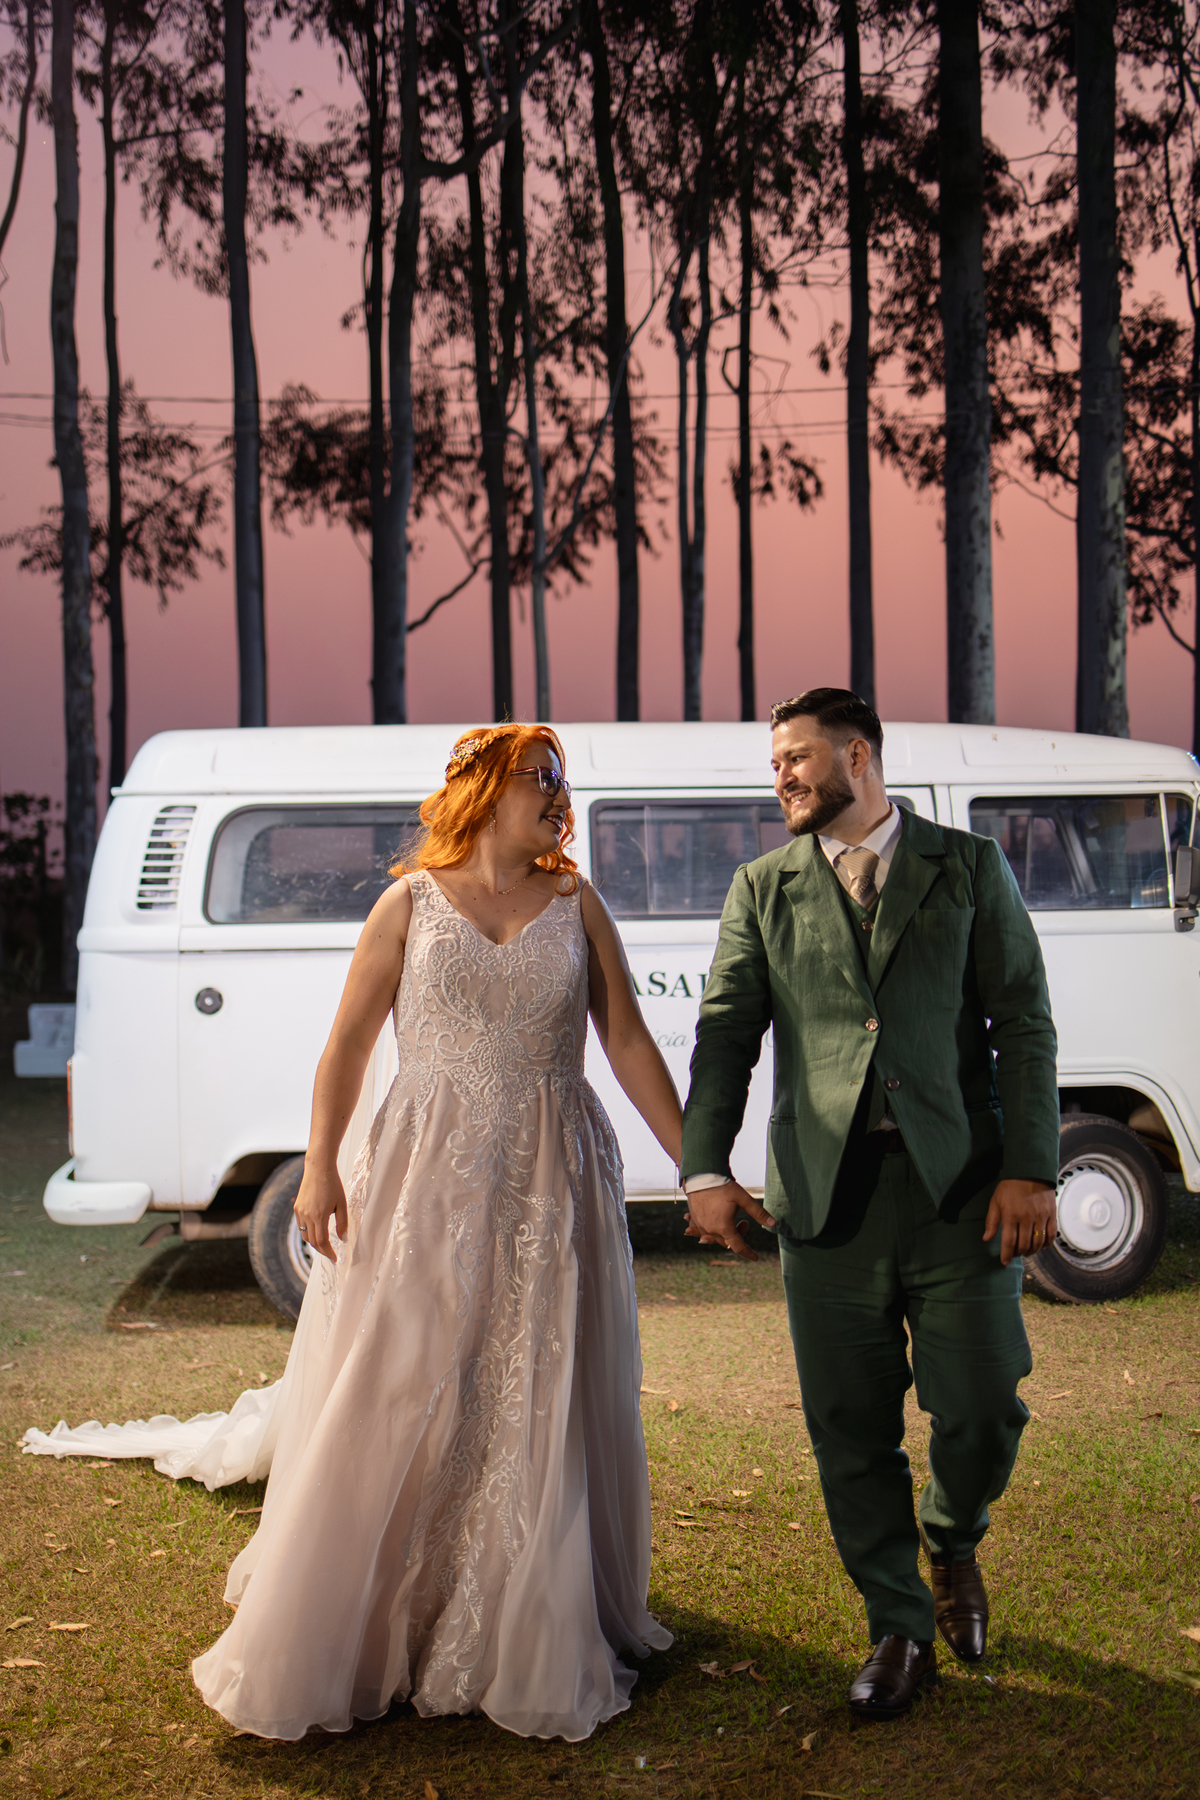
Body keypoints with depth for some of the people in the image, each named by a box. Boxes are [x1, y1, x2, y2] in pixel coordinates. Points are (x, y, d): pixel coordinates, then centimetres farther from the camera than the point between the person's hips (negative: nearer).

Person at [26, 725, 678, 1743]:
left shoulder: (576, 905, 7)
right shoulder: (412, 902, 4)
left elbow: (631, 1044, 6)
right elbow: (349, 1041, 0)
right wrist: (320, 1168, -9)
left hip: (550, 1185, 2)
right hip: (429, 1175, -1)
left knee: (541, 1414, 7)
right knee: (391, 1406, 0)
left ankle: (534, 1642, 23)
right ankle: (346, 1633, 15)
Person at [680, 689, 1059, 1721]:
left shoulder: (969, 868, 8)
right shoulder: (765, 889, 12)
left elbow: (1024, 1022, 3)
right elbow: (726, 1034, 5)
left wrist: (1031, 1168, -7)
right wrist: (705, 1170, -7)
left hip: (959, 1185, -1)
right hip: (825, 1197, 2)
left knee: (982, 1411, 0)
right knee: (852, 1431, 5)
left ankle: (952, 1543, 33)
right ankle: (899, 1629, 23)